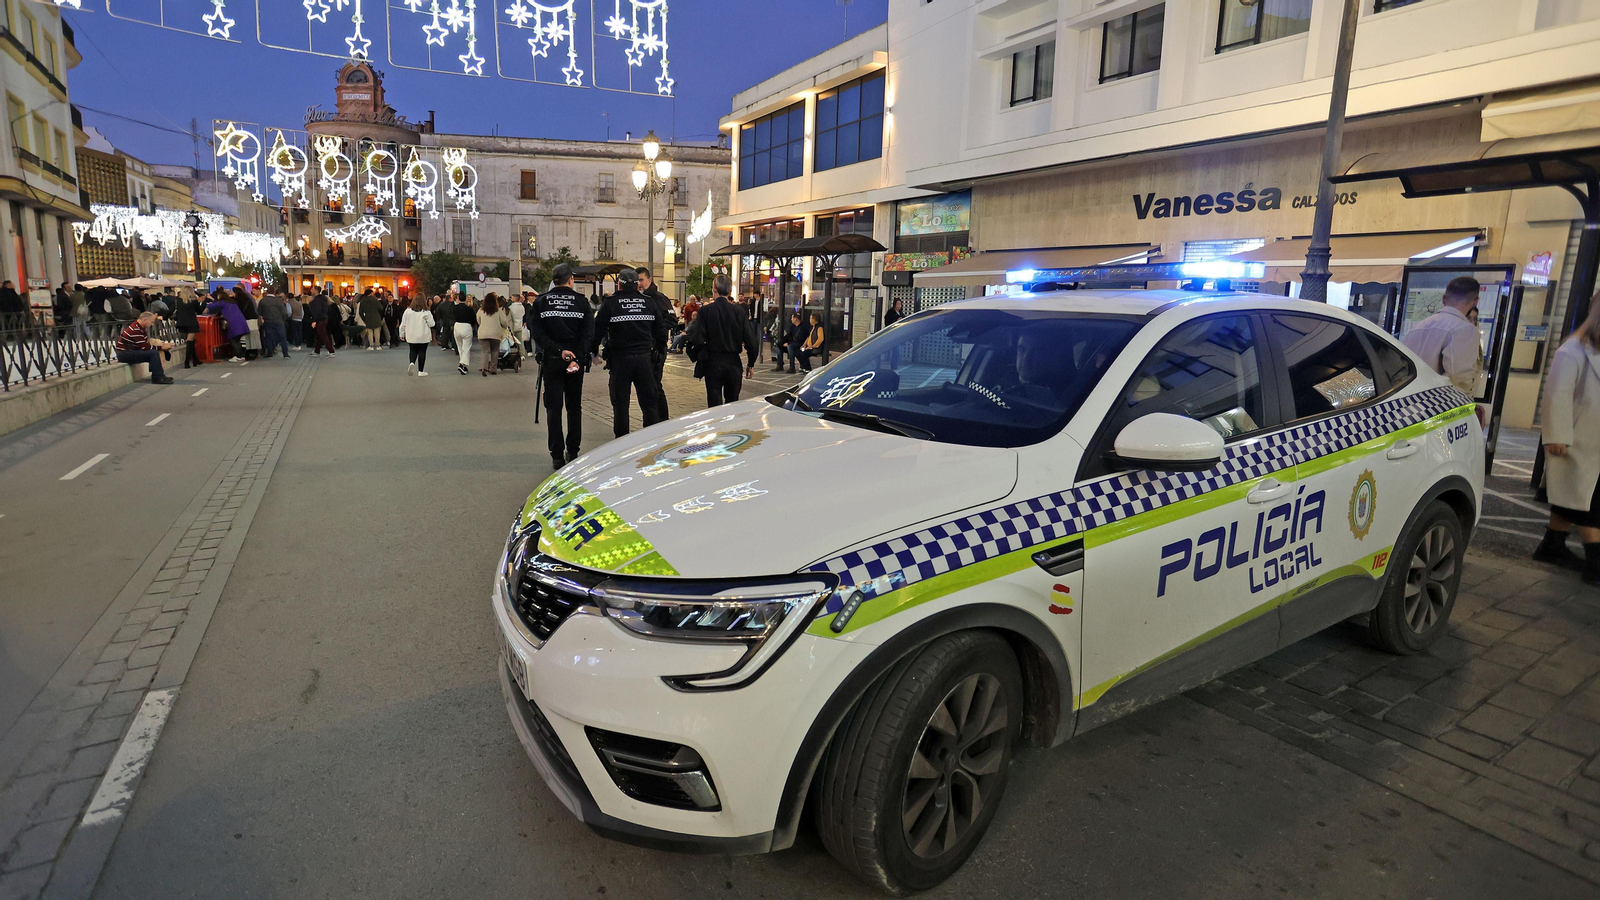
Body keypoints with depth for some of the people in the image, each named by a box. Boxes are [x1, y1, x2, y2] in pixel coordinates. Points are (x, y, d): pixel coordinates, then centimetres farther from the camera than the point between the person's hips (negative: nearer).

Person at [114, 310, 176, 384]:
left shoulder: (140, 327, 10)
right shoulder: (135, 330, -22)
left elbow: (147, 341, 10)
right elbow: (144, 347, -23)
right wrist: (161, 347, -19)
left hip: (130, 351, 10)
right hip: (124, 354, -10)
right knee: (154, 353, -23)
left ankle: (160, 375, 9)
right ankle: (157, 378, -20)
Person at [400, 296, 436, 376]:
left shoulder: (408, 311, -3)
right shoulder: (426, 312, -12)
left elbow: (403, 324, 3)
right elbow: (431, 324, -8)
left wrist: (402, 334, 12)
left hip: (411, 337, 2)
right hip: (423, 337, -2)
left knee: (413, 351, 17)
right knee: (422, 352, 7)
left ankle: (412, 363, -12)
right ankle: (421, 371, 10)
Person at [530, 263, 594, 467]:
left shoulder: (540, 302, 1)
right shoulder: (581, 302, -1)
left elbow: (537, 333, -10)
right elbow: (588, 333, -10)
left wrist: (558, 350, -14)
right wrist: (578, 359, -15)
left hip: (551, 361, 0)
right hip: (576, 359, 0)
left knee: (554, 408, 4)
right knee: (574, 407, 12)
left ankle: (557, 456, 1)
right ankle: (573, 452, 15)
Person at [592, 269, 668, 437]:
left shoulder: (610, 303, -3)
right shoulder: (650, 303, 6)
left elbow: (598, 330, -3)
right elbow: (661, 330, 11)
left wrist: (593, 352, 10)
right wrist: (661, 351, 23)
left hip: (620, 359, -2)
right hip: (645, 358, 2)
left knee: (620, 403, 6)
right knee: (649, 401, 9)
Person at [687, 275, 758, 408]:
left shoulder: (706, 310, -9)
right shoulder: (739, 311, -3)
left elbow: (696, 338, -16)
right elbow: (751, 342, -4)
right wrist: (751, 364, 8)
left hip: (712, 362, -2)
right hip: (733, 363, 2)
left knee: (715, 403, 3)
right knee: (732, 404, 17)